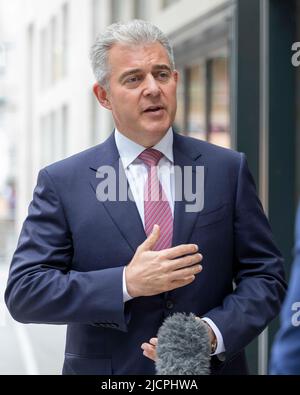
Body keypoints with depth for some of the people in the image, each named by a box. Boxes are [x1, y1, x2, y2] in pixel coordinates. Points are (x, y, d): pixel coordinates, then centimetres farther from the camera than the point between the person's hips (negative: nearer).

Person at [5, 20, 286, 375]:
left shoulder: (228, 169, -2)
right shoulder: (61, 182, -6)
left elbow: (265, 276, -2)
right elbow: (22, 292, -11)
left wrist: (214, 332, -19)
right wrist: (127, 283, -21)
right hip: (106, 367, -1)